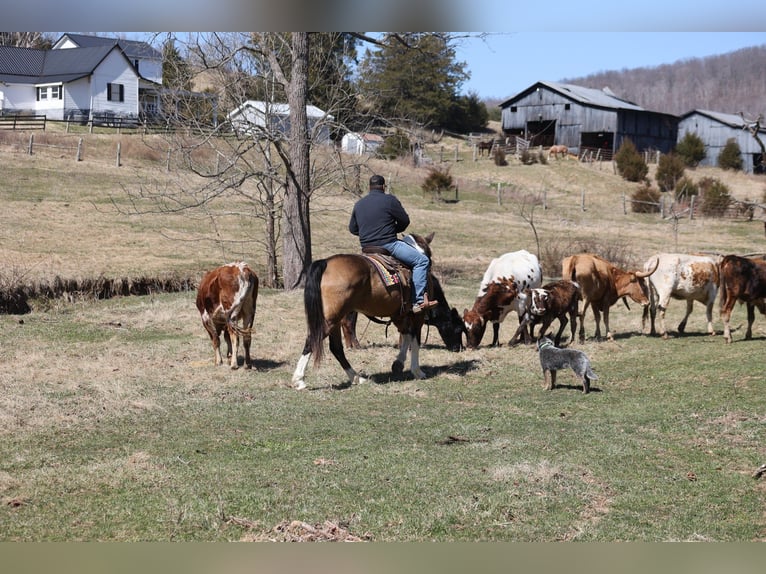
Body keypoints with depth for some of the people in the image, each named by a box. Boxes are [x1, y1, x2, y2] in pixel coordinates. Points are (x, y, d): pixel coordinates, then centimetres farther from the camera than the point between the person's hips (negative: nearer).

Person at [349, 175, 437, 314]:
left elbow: (352, 228, 19)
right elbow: (405, 221, -1)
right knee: (422, 260, -5)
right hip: (388, 244, -8)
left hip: (366, 248, 8)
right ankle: (417, 301, -13)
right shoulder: (390, 200, -5)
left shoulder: (358, 204, 13)